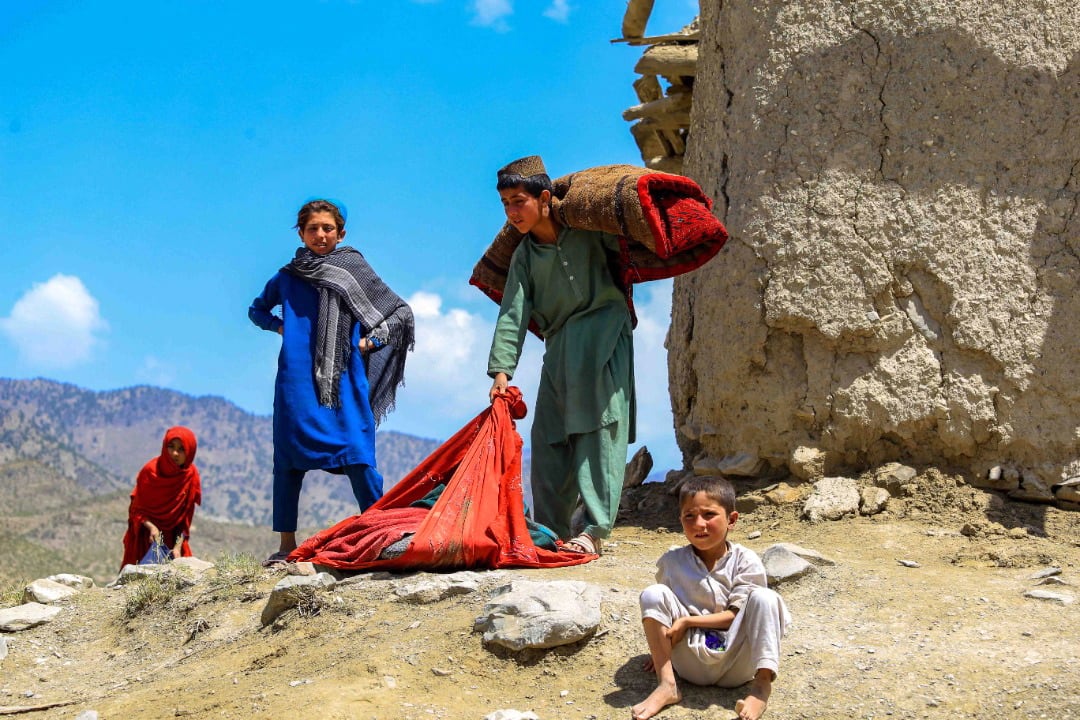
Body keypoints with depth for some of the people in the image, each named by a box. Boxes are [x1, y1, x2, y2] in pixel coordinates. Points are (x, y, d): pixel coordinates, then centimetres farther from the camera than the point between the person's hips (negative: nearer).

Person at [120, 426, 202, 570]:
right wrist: (151, 527, -26)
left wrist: (178, 546, -15)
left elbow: (185, 519, -4)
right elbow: (137, 510, -9)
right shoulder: (150, 471, -16)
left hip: (173, 537, 2)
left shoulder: (191, 476, -11)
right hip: (145, 536, -2)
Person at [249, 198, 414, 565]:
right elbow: (257, 309, 30)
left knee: (357, 455, -12)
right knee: (288, 458, 1)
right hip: (297, 379, 2)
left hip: (344, 378, -2)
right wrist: (279, 326, 11)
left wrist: (372, 340, -1)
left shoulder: (354, 270, 7)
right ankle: (286, 544, 8)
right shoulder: (287, 277, 13)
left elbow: (400, 313, 11)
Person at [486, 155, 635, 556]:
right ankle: (550, 532, 11)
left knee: (598, 431, -12)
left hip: (601, 335, -5)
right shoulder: (524, 256, 8)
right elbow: (513, 314, -1)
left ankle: (595, 531, -14)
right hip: (559, 347, 5)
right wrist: (501, 369, -10)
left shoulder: (586, 230, -3)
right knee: (548, 438, 4)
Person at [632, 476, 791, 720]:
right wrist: (660, 648, 6)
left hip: (735, 665, -1)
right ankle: (666, 686, -20)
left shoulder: (746, 562, -4)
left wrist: (687, 622, -16)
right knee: (652, 594, -17)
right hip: (691, 661, 2)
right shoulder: (671, 562, 3)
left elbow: (736, 615, -9)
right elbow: (661, 607, 15)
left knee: (764, 598, -23)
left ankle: (762, 685, -26)